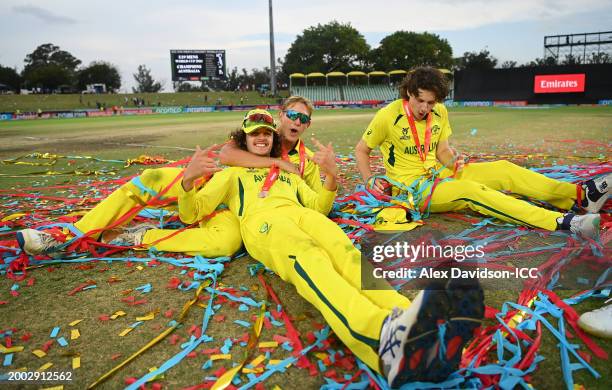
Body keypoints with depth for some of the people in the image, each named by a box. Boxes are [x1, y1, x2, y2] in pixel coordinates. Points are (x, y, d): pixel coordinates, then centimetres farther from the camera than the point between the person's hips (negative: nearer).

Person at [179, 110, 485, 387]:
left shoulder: (289, 174, 41)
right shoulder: (231, 174, 33)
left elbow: (319, 207, 30)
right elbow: (190, 214, 22)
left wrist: (331, 178, 11)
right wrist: (188, 181, 0)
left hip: (302, 214, 4)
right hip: (262, 221, -3)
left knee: (346, 255, -33)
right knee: (309, 259, -40)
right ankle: (383, 333, -69)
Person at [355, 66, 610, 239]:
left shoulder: (439, 113, 4)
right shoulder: (388, 116, -12)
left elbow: (442, 150, 8)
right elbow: (360, 150, -3)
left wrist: (452, 161, -16)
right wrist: (370, 182, -14)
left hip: (439, 173, 7)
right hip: (412, 187, -7)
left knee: (502, 169, -10)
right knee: (470, 190, -31)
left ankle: (581, 195, -15)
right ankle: (564, 222, -40)